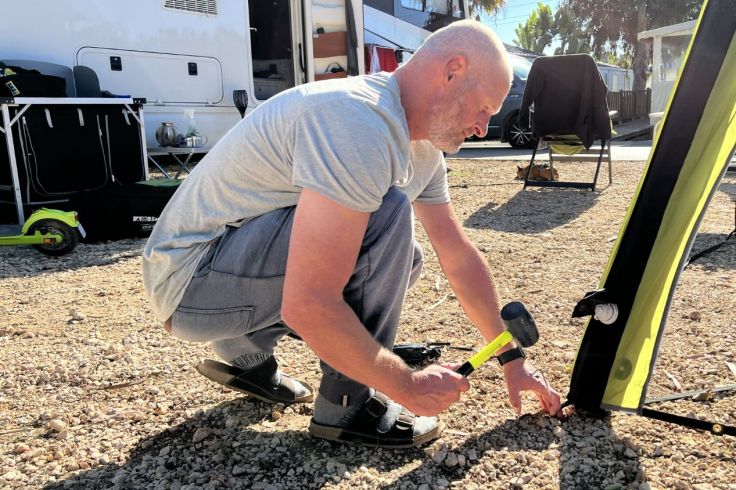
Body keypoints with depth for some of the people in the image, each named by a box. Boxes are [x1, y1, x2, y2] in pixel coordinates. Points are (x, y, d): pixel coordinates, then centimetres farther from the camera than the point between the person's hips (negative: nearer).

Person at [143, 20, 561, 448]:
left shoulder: (423, 147, 3)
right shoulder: (360, 123, -28)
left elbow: (460, 257, 9)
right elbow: (307, 306, -34)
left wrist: (512, 358, 11)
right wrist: (408, 385, -20)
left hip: (251, 251, 9)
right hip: (193, 274, -9)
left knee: (400, 260, 10)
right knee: (387, 216, -24)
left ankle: (247, 348, 14)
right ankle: (346, 406, -7)